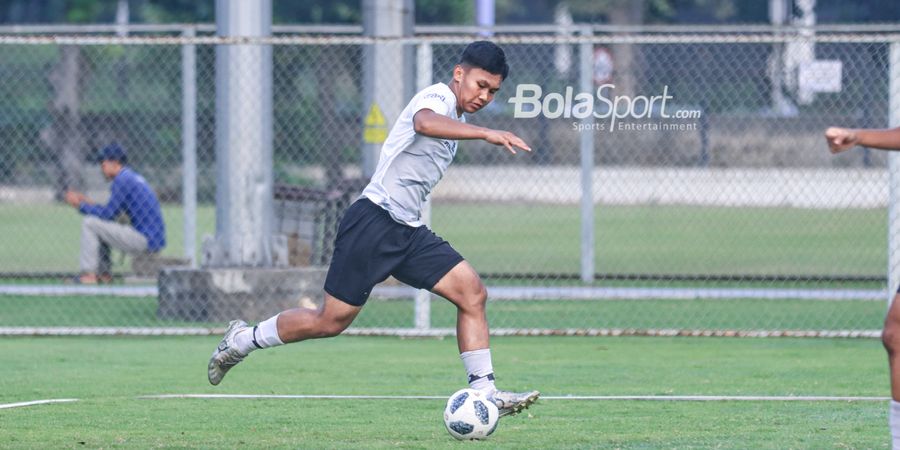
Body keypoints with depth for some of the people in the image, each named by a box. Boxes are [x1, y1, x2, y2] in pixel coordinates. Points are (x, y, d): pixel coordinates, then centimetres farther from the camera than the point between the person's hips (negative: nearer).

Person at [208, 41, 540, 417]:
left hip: (408, 231, 9)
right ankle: (243, 339, 17)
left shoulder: (455, 118, 18)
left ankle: (484, 393, -9)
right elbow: (424, 122, -39)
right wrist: (487, 134, -50)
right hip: (374, 221, -9)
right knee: (330, 321, -3)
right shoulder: (437, 97, -13)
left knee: (472, 293, -8)